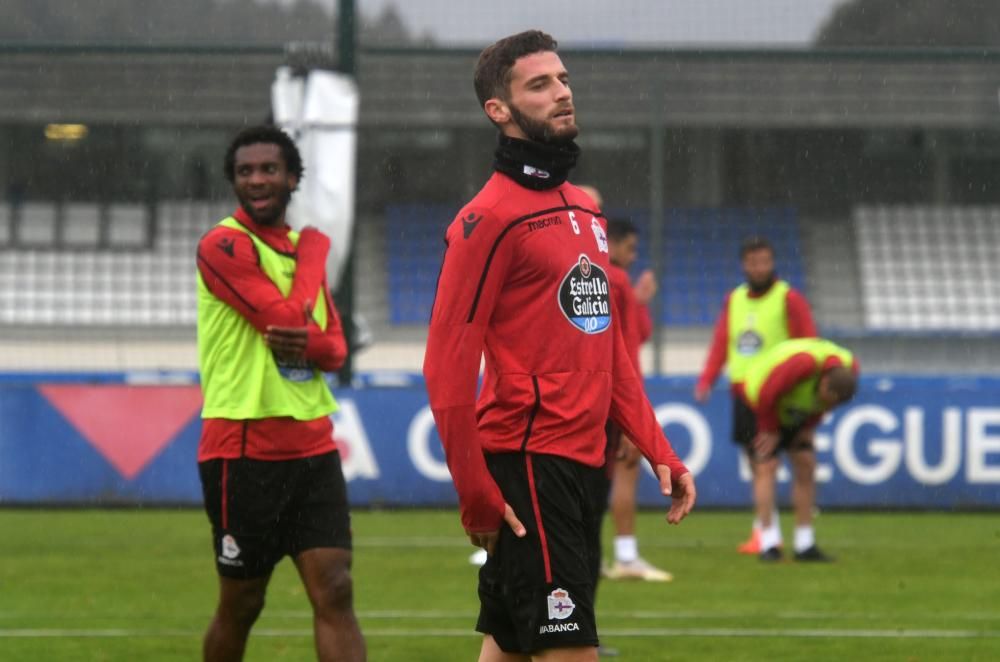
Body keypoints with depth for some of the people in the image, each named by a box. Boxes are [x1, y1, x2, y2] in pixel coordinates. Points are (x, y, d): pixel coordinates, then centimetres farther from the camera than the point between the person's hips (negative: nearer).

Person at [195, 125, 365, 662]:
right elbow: (289, 317, -19)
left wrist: (313, 345, -10)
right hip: (243, 450, -6)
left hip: (312, 445, 6)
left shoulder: (305, 246, 15)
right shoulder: (223, 246, -9)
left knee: (335, 590, -7)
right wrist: (314, 253, -2)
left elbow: (336, 345, 14)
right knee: (241, 604, 5)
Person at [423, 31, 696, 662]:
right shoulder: (491, 218, -9)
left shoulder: (586, 211, 17)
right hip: (527, 464, -8)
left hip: (584, 463, 8)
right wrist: (476, 495, -16)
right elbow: (448, 366, -13)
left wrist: (659, 453, 13)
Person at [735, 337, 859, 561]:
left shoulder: (849, 368, -18)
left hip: (794, 415, 7)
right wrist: (770, 431, -17)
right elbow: (766, 396, -30)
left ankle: (805, 545, 2)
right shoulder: (802, 364, -41)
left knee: (806, 467, -1)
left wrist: (809, 427, -3)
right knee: (767, 467, -15)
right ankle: (768, 545, -17)